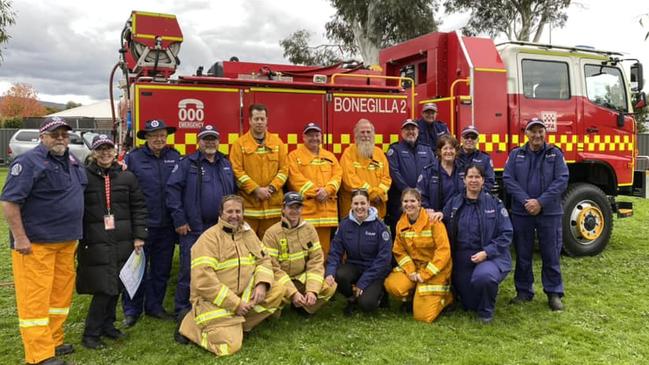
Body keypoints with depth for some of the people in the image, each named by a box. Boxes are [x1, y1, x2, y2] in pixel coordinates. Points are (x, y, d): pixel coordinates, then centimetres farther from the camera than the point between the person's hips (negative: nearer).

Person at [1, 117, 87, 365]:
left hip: (66, 241, 8)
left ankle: (53, 341, 27)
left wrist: (75, 233, 22)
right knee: (35, 296, -3)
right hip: (36, 242, -8)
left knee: (61, 292, 13)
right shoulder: (29, 162, -12)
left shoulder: (71, 160, 12)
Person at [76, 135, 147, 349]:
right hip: (95, 243, -4)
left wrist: (139, 236, 2)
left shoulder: (127, 177, 7)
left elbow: (139, 207, 8)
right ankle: (91, 334, 9)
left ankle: (107, 325, 28)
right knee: (103, 287, -6)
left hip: (122, 242, 4)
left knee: (116, 286, 11)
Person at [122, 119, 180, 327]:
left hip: (167, 225, 3)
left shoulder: (175, 157, 6)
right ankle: (131, 311, 18)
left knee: (161, 269, 13)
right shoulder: (133, 158, -2)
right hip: (142, 224, -3)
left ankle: (154, 306, 28)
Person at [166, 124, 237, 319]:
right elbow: (172, 189, -9)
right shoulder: (187, 164, -2)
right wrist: (179, 220, -12)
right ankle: (182, 309, 13)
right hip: (193, 229, -5)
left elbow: (234, 191, 19)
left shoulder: (226, 164, 14)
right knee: (189, 270, 0)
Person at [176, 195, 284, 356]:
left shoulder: (248, 233, 8)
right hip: (214, 301, -6)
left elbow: (263, 260, 10)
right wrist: (235, 303, -21)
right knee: (230, 345, -21)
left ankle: (237, 323, -5)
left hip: (244, 294, 7)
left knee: (277, 290, -10)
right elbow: (203, 281, -22)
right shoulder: (209, 238, -14)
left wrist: (262, 284, -12)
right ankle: (190, 324, 5)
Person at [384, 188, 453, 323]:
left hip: (435, 269, -5)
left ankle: (445, 296, 17)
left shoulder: (433, 221, -15)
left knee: (423, 316, -13)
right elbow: (399, 251, 4)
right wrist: (410, 271, -13)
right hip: (413, 265, 5)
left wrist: (424, 274, -18)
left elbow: (443, 251, -18)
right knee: (392, 285, -25)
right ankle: (413, 298, 8)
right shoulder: (401, 224, 1)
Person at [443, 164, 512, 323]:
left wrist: (486, 252, -19)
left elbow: (506, 233, -8)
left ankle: (486, 311, -6)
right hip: (462, 260, 3)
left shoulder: (494, 203, -5)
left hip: (490, 257, -3)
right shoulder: (454, 203, 4)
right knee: (469, 305, 9)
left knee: (483, 276, -38)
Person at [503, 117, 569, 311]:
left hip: (549, 213, -1)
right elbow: (508, 179, -2)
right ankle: (523, 291, 21)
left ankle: (554, 293, 17)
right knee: (522, 255, 9)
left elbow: (561, 180, -5)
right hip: (521, 213, 1)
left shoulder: (555, 154, 4)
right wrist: (526, 201, -14)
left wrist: (540, 202, -15)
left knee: (551, 255, 4)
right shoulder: (516, 154, 7)